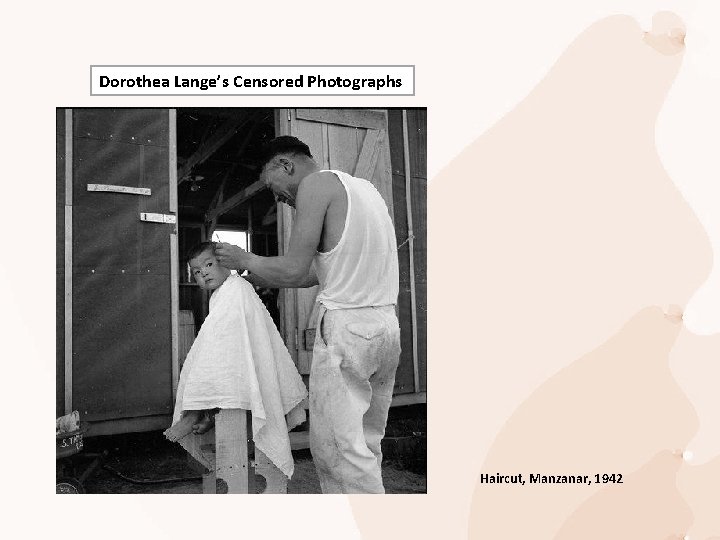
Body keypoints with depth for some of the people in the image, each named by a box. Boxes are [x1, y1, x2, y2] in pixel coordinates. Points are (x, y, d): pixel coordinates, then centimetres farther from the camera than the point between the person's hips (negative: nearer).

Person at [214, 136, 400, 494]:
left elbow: (293, 272, -10)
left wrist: (245, 260, 7)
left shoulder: (316, 184, -4)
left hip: (346, 324, -9)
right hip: (387, 325, 9)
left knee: (337, 448, -2)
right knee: (366, 444, 12)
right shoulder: (362, 186, 21)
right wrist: (258, 278, 26)